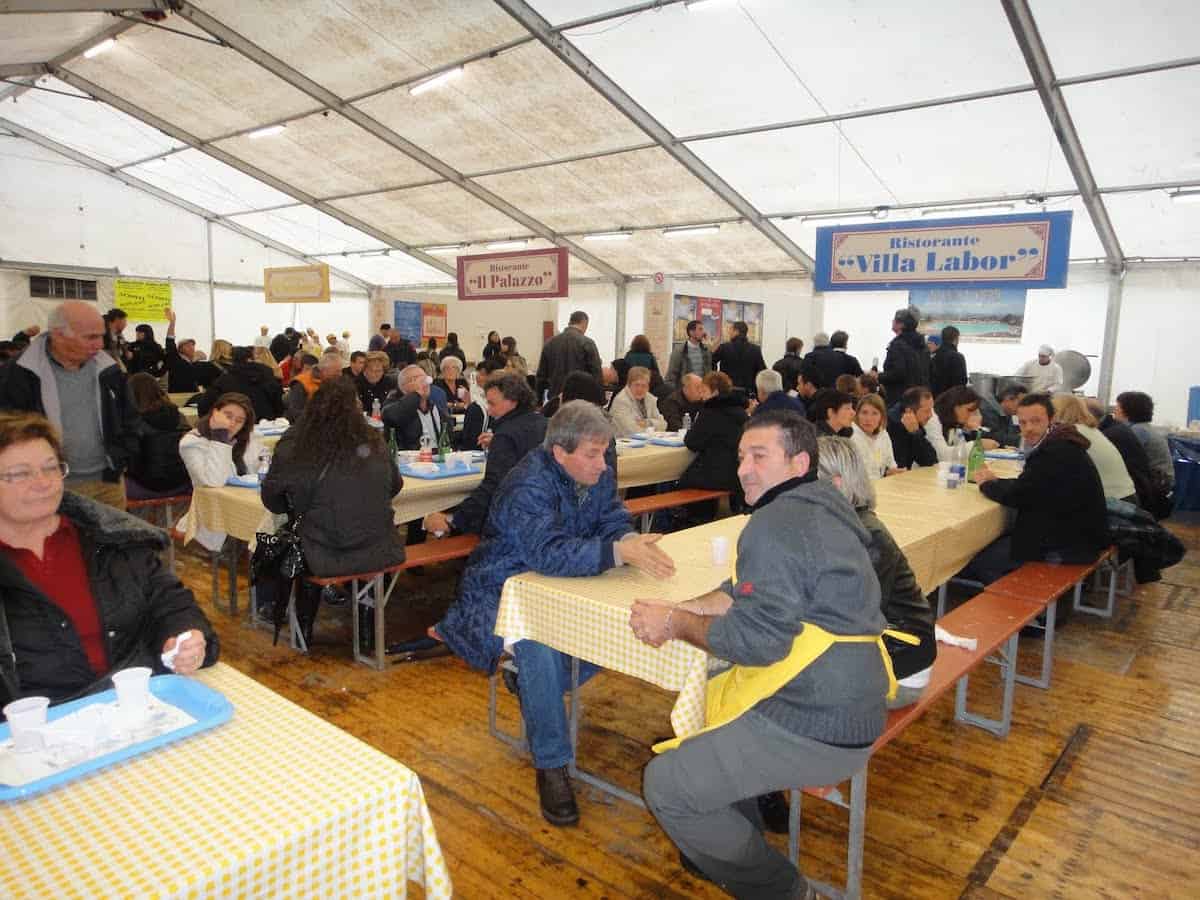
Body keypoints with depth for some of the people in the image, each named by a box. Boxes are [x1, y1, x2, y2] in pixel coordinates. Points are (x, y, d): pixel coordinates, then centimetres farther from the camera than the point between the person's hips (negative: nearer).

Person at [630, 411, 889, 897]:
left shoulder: (777, 524, -21)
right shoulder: (818, 508, 10)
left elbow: (755, 639, -23)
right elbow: (747, 592, 14)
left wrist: (677, 625, -8)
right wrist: (679, 609, 2)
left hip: (815, 727, -10)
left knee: (665, 786, -4)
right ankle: (727, 845, 34)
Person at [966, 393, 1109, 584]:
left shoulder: (1056, 452, -24)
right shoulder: (1058, 444, 9)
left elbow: (1017, 495, -22)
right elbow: (1028, 487, 14)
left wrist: (986, 484, -3)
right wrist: (995, 481, -1)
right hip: (1069, 532, 10)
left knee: (977, 560, -5)